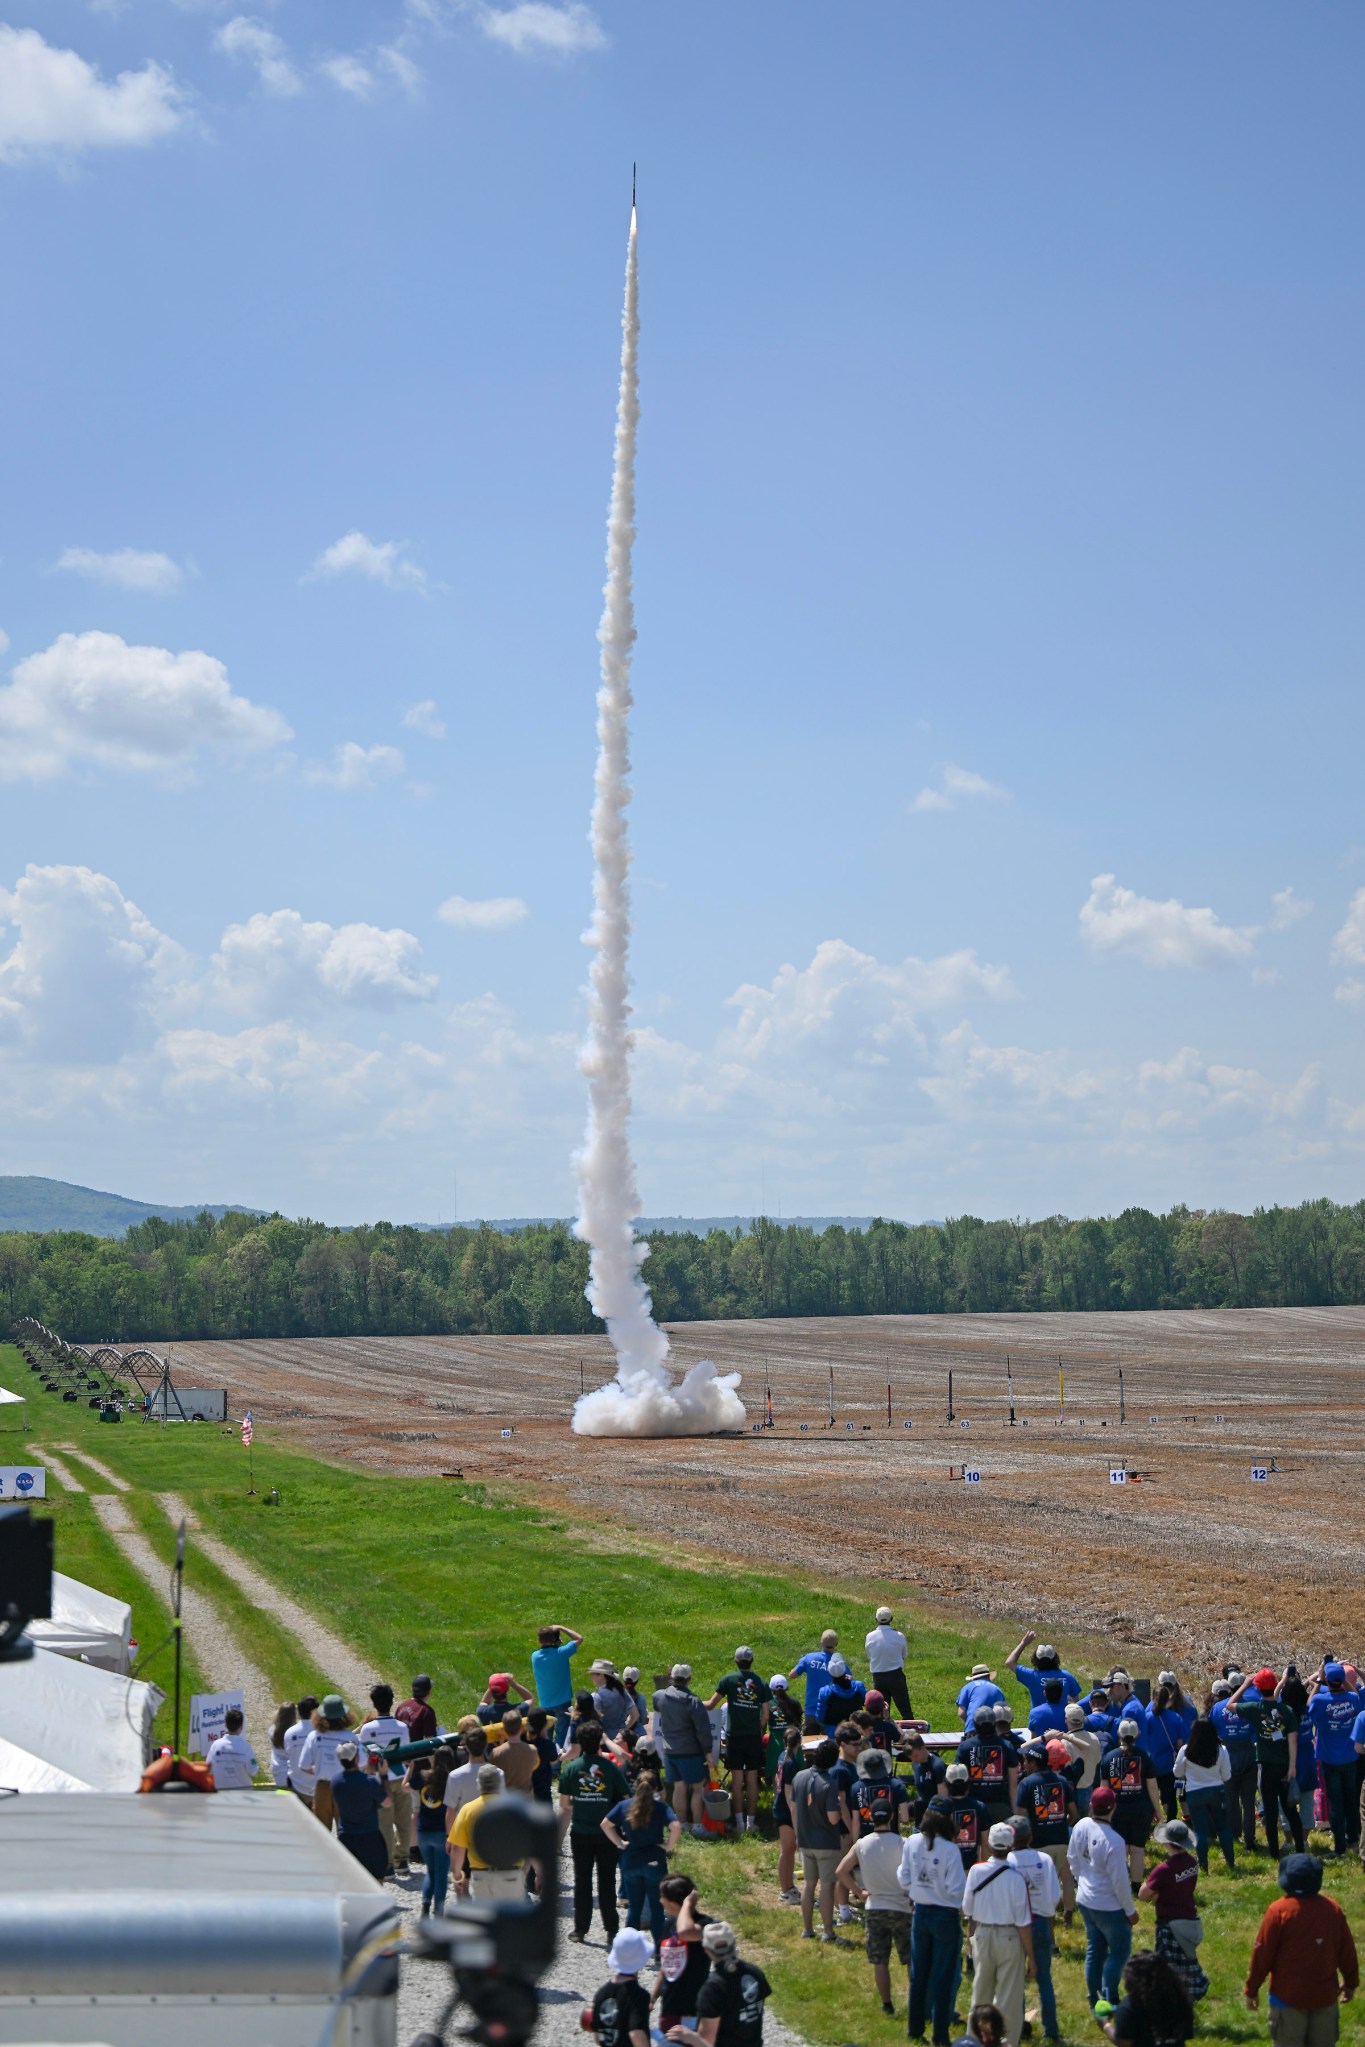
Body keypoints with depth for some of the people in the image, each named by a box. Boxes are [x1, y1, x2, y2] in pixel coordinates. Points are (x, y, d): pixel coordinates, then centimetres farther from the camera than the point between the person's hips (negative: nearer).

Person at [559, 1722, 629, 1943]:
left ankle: (581, 1929, 12)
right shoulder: (611, 1768, -9)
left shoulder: (570, 1769, -5)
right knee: (607, 1881, 7)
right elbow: (625, 1800, -5)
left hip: (581, 1834, 1)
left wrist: (560, 1834, 11)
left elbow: (564, 1805, 0)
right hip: (607, 1833, -1)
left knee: (582, 1881, 9)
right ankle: (611, 1928, 10)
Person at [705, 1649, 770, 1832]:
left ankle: (739, 1821, 0)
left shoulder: (728, 1679, -3)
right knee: (752, 1779, 6)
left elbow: (710, 1705, 0)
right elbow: (765, 1715, 3)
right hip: (754, 1737, 2)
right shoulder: (761, 1683, 4)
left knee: (737, 1779, 2)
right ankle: (751, 1821, 7)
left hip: (734, 1736, -2)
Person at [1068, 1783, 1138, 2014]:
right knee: (1120, 1950, 11)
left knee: (1094, 1949, 19)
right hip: (1109, 1906, -7)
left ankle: (1094, 2001, 27)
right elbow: (1120, 1881, -21)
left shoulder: (1080, 1827, -10)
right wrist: (1130, 1910, -7)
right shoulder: (1114, 1842, -30)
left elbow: (1072, 1859, 6)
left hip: (1085, 1900, 7)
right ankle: (1109, 2000, 12)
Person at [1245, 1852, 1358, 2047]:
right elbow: (1347, 1951, 6)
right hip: (1325, 1995, 4)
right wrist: (1351, 1982, 22)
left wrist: (1251, 1989, 1)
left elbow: (1262, 1954, -10)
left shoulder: (1278, 1910, -14)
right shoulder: (1333, 1908, -2)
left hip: (1288, 1996, -3)